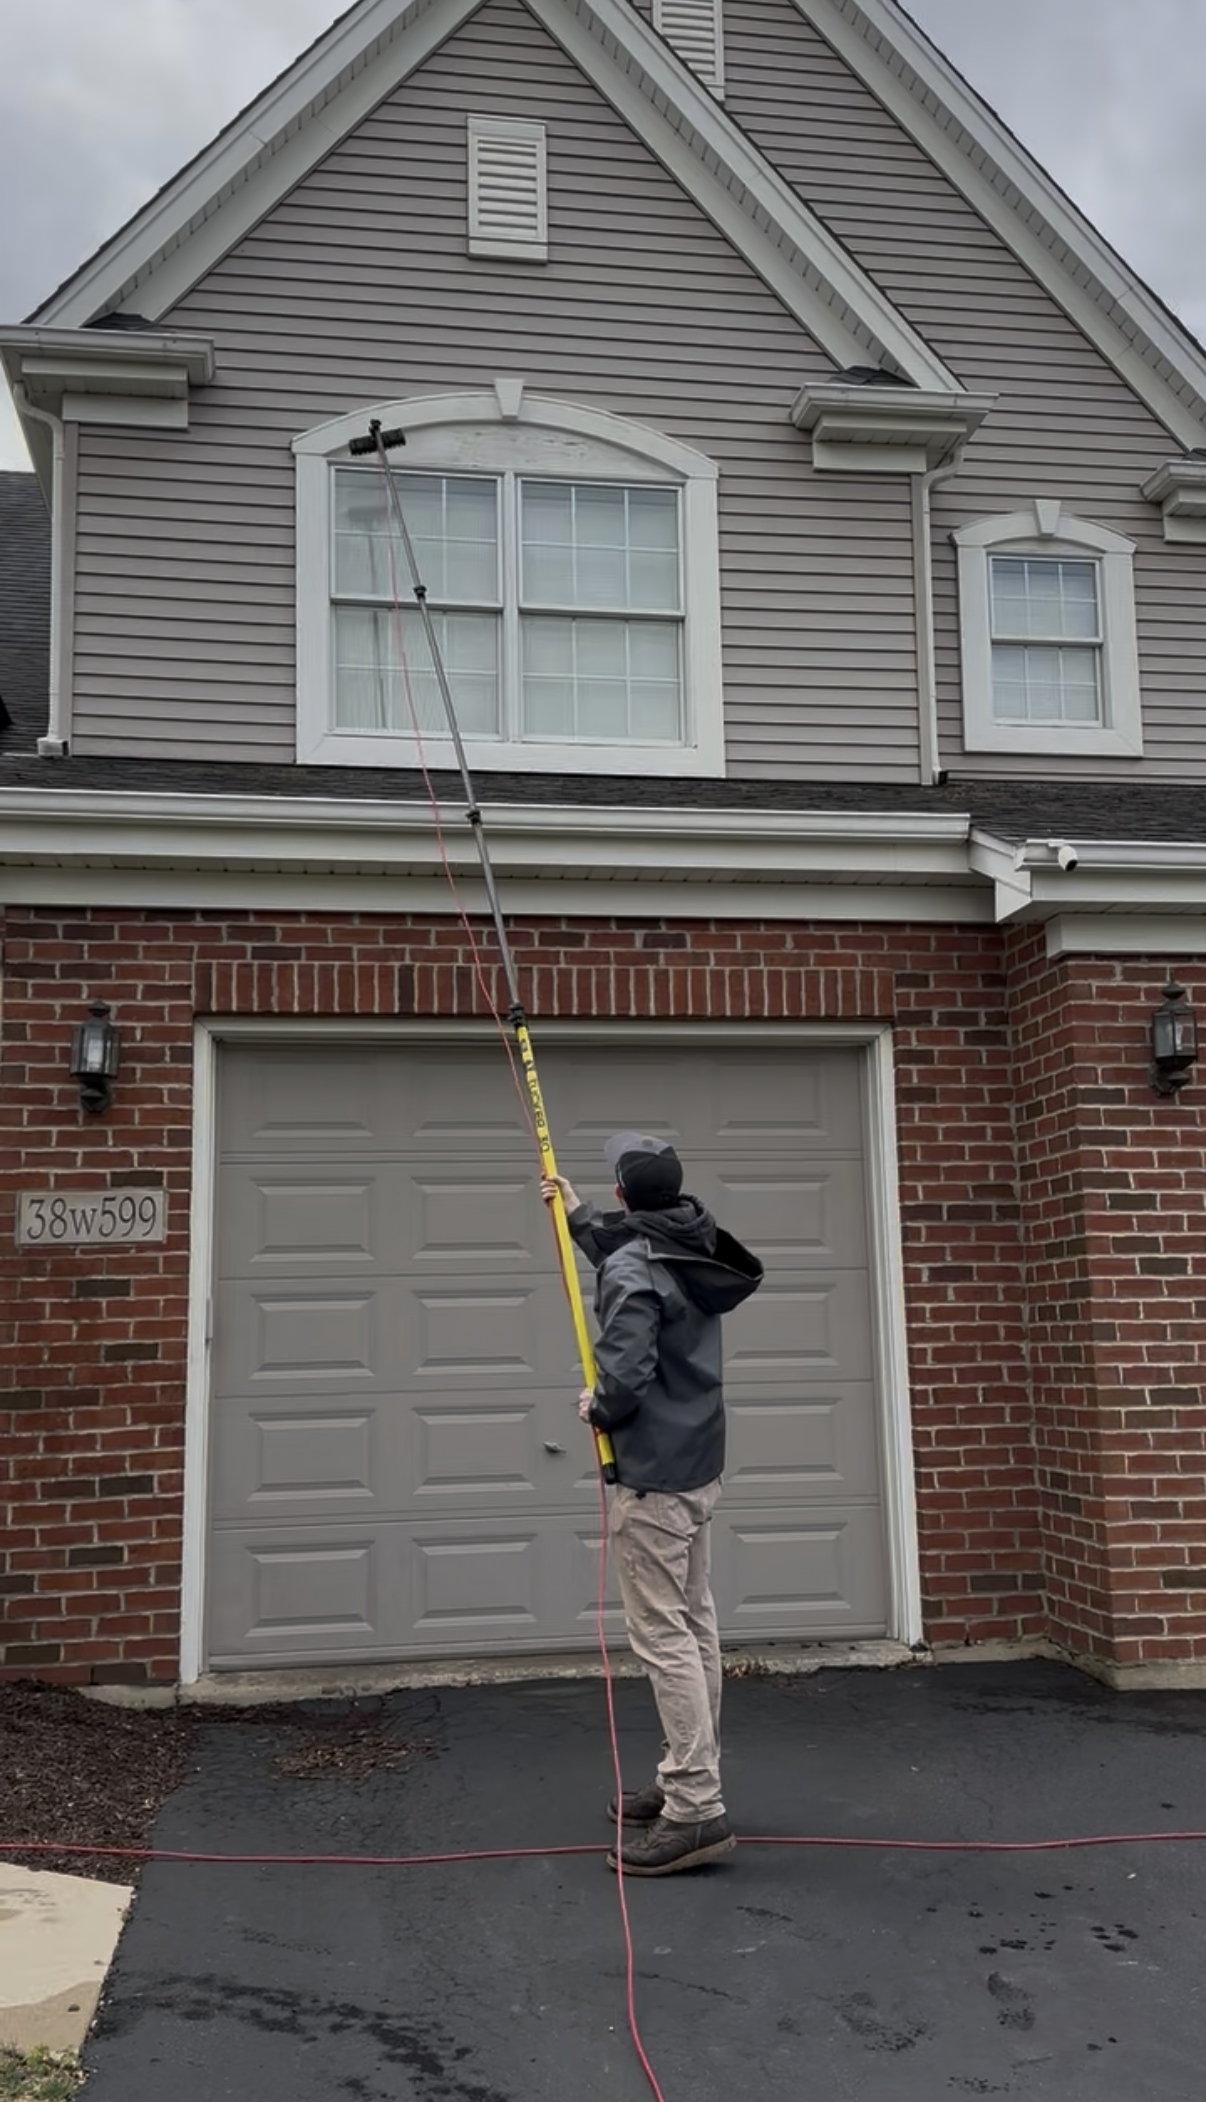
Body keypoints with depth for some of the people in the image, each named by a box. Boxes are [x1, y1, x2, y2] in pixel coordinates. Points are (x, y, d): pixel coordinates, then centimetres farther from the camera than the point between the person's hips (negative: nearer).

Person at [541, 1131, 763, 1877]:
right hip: (699, 1466, 9)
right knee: (695, 1626, 14)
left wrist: (597, 1409, -6)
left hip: (653, 1476, -9)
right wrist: (577, 1215, 41)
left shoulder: (630, 1269, -19)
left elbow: (626, 1376, -27)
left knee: (662, 1636, -7)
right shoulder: (692, 1250, 7)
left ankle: (696, 1810, -5)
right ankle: (688, 1780, 24)